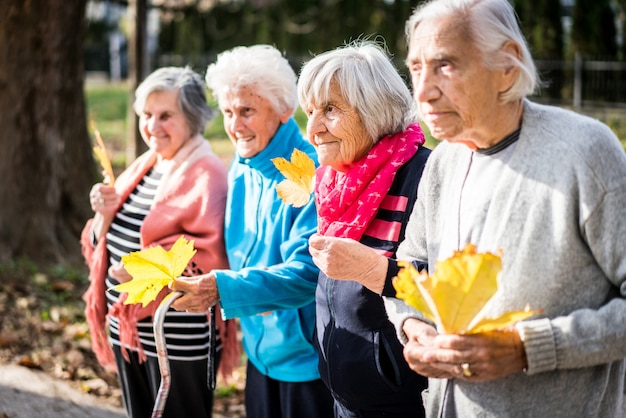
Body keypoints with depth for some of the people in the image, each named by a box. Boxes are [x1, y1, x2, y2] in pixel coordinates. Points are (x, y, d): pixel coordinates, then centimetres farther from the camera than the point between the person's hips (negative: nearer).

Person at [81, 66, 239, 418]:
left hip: (180, 340, -8)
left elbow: (209, 254, -22)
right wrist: (106, 213, -6)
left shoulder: (206, 175, -13)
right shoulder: (143, 167, 11)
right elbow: (106, 242, 14)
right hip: (127, 327, 8)